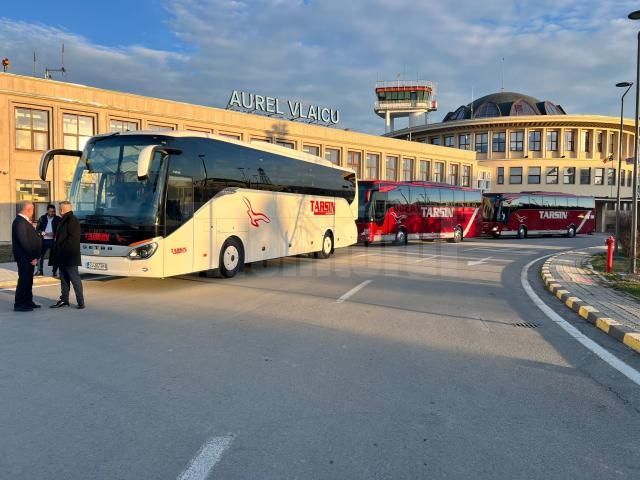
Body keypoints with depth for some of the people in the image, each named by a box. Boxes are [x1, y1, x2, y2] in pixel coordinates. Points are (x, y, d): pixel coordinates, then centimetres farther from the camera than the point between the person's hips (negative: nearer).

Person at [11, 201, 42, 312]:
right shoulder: (19, 222, -17)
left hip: (28, 258, 10)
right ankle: (19, 304, 4)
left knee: (28, 280, 16)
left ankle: (28, 302, 25)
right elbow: (23, 242, -21)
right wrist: (32, 257, -18)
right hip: (24, 258, -10)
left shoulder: (24, 221, 13)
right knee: (24, 280, -3)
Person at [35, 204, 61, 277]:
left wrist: (54, 234, -18)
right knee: (40, 255, 5)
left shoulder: (58, 219, -1)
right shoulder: (42, 218, 3)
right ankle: (40, 270, 19)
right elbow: (37, 228, 6)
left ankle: (55, 272, 11)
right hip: (44, 240, 2)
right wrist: (42, 232, -14)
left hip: (53, 240, -2)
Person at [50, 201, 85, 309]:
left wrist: (61, 248, -16)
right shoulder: (64, 220, 17)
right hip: (62, 256, 10)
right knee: (64, 279, 14)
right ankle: (64, 300, 22)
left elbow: (72, 238, -21)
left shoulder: (72, 220, -14)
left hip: (70, 256, -10)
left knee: (75, 279, -5)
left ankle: (81, 302, 0)